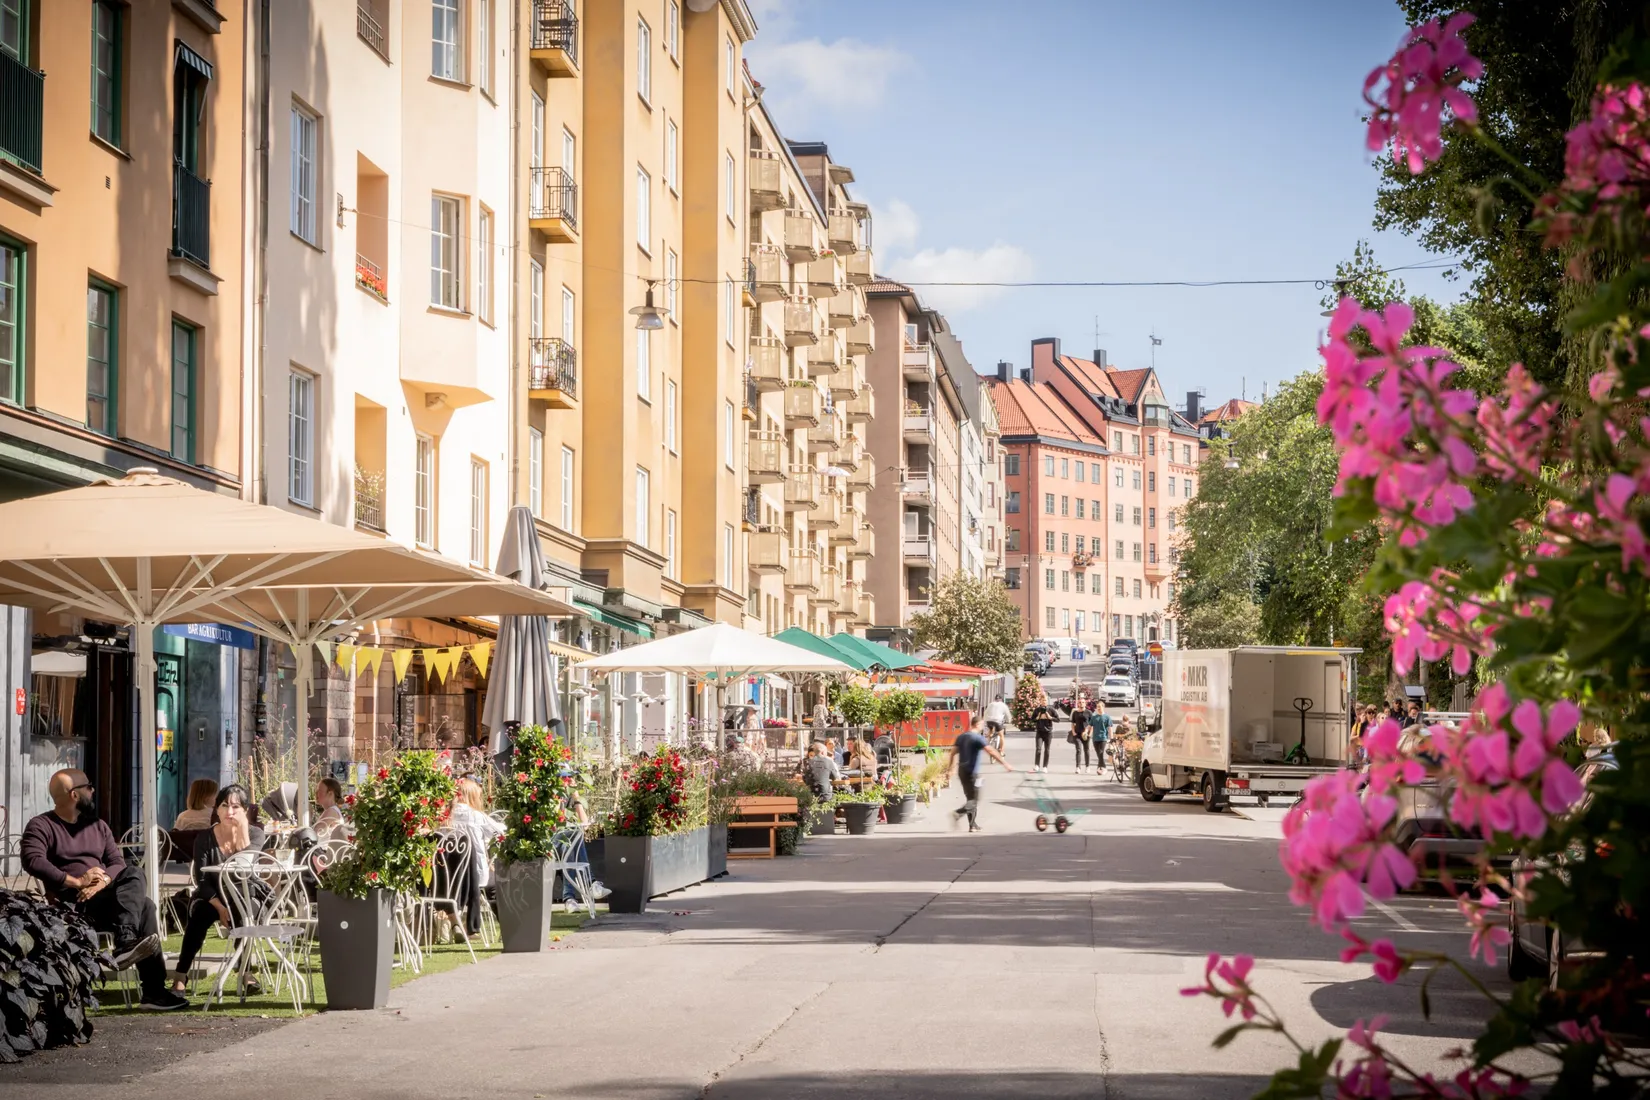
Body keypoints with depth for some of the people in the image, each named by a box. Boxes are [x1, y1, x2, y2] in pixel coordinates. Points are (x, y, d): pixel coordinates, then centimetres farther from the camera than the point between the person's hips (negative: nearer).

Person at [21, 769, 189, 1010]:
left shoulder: (98, 826, 22)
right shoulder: (41, 826, 3)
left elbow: (118, 863, 10)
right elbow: (33, 861, -16)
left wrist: (101, 883, -12)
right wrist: (76, 882, -22)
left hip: (102, 901, 6)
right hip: (69, 905, -6)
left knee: (133, 875, -26)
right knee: (142, 904, -28)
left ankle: (127, 943, -40)